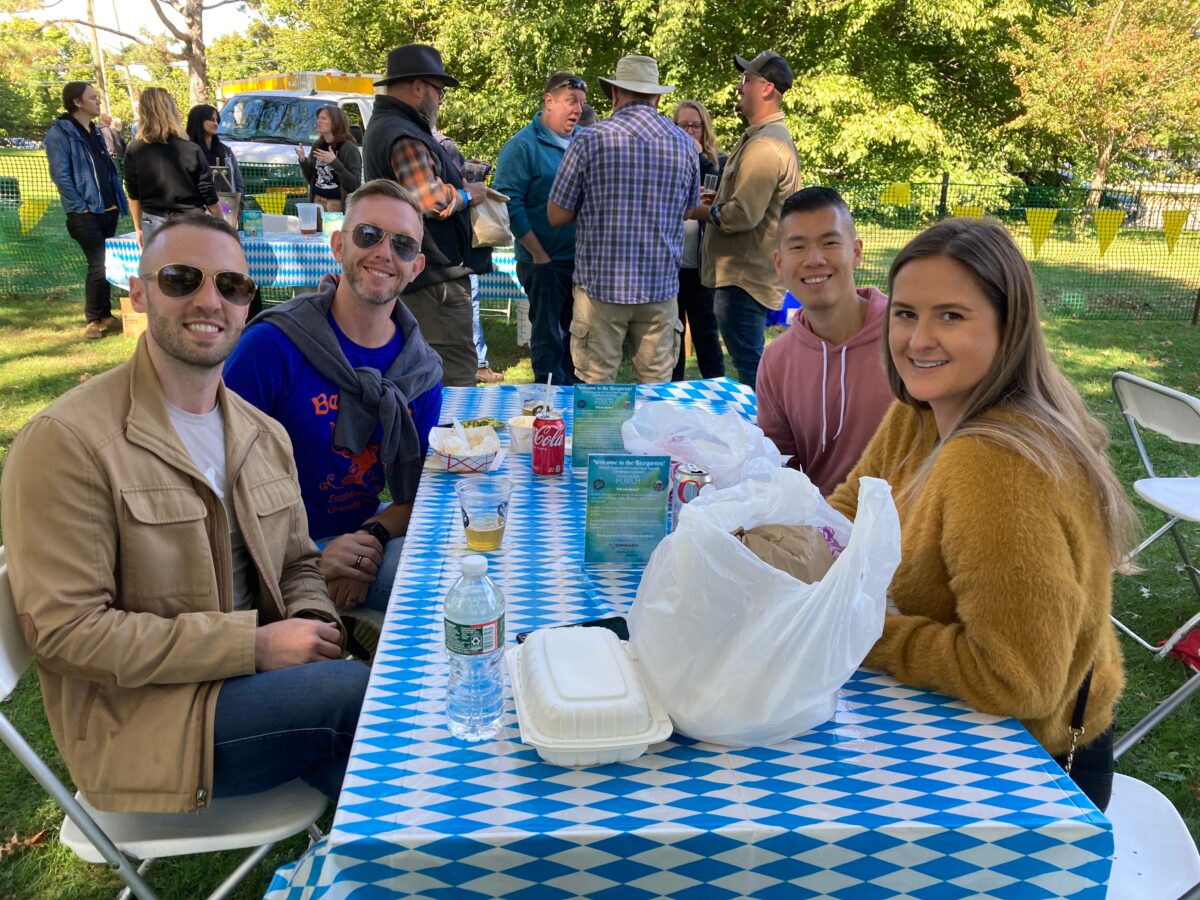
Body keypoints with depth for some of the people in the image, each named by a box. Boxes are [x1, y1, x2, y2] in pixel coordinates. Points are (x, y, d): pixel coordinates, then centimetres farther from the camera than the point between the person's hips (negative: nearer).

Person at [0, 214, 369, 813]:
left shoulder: (266, 437, 10)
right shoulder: (64, 442, -12)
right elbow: (64, 631, -16)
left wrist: (314, 626, -7)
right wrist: (254, 644, -20)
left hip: (252, 687, 6)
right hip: (136, 723, -6)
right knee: (358, 691, -24)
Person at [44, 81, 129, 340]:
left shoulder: (94, 132, 16)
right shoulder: (59, 132, -10)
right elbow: (60, 175, -15)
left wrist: (117, 201, 11)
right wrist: (81, 207, -17)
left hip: (108, 211, 8)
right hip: (85, 214, -8)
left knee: (106, 265, 12)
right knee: (99, 265, -9)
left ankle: (105, 316, 22)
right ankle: (92, 321, 2)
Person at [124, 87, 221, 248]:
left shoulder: (134, 152, -3)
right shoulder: (191, 150, -8)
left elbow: (134, 196, 4)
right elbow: (209, 195, -5)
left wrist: (138, 228, 16)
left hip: (154, 225, 2)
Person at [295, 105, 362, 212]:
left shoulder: (348, 148, -10)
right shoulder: (317, 146, 9)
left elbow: (355, 185, -18)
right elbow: (311, 179, 17)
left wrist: (334, 162, -24)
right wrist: (303, 160, 0)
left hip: (337, 205, -6)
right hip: (317, 202, 6)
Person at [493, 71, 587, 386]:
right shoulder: (522, 145, -7)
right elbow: (509, 201, -13)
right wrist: (539, 254, -14)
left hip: (583, 258, 5)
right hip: (544, 261, -5)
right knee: (547, 336, 2)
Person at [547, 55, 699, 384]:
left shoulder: (590, 140, -6)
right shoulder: (685, 144, 5)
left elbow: (557, 216, -1)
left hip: (601, 283, -3)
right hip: (661, 285, 3)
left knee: (595, 385, 5)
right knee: (657, 385, 10)